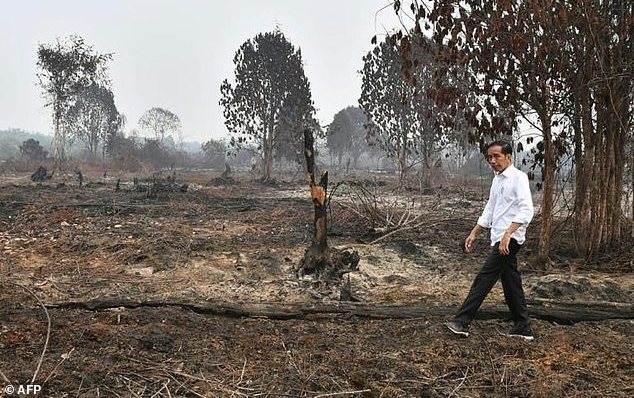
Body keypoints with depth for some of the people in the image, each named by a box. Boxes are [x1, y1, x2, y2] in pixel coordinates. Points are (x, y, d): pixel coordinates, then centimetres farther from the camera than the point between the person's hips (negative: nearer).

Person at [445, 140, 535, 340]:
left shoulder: (518, 177, -11)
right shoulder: (497, 180, 16)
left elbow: (526, 211, -20)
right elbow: (489, 211, 22)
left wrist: (507, 234, -28)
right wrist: (474, 233, 17)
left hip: (510, 239, -9)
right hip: (499, 239, 9)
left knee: (484, 279, -10)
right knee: (511, 283, 12)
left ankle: (462, 322, -7)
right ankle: (523, 329, 20)